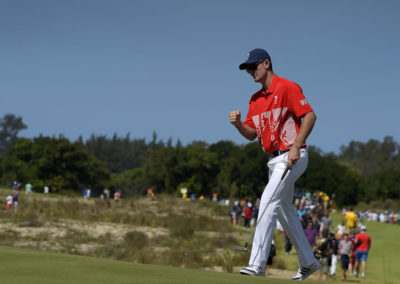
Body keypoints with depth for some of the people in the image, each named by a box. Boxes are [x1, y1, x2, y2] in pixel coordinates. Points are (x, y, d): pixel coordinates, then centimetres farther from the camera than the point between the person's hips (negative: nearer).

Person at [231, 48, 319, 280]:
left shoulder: (287, 88, -10)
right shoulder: (256, 99, 15)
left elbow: (310, 116, -16)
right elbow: (251, 134, 16)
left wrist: (296, 147, -24)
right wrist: (238, 123, -6)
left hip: (293, 157, -9)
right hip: (275, 160, 9)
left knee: (269, 200, -21)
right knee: (285, 210, 14)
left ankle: (258, 264, -26)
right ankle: (308, 262, 28)